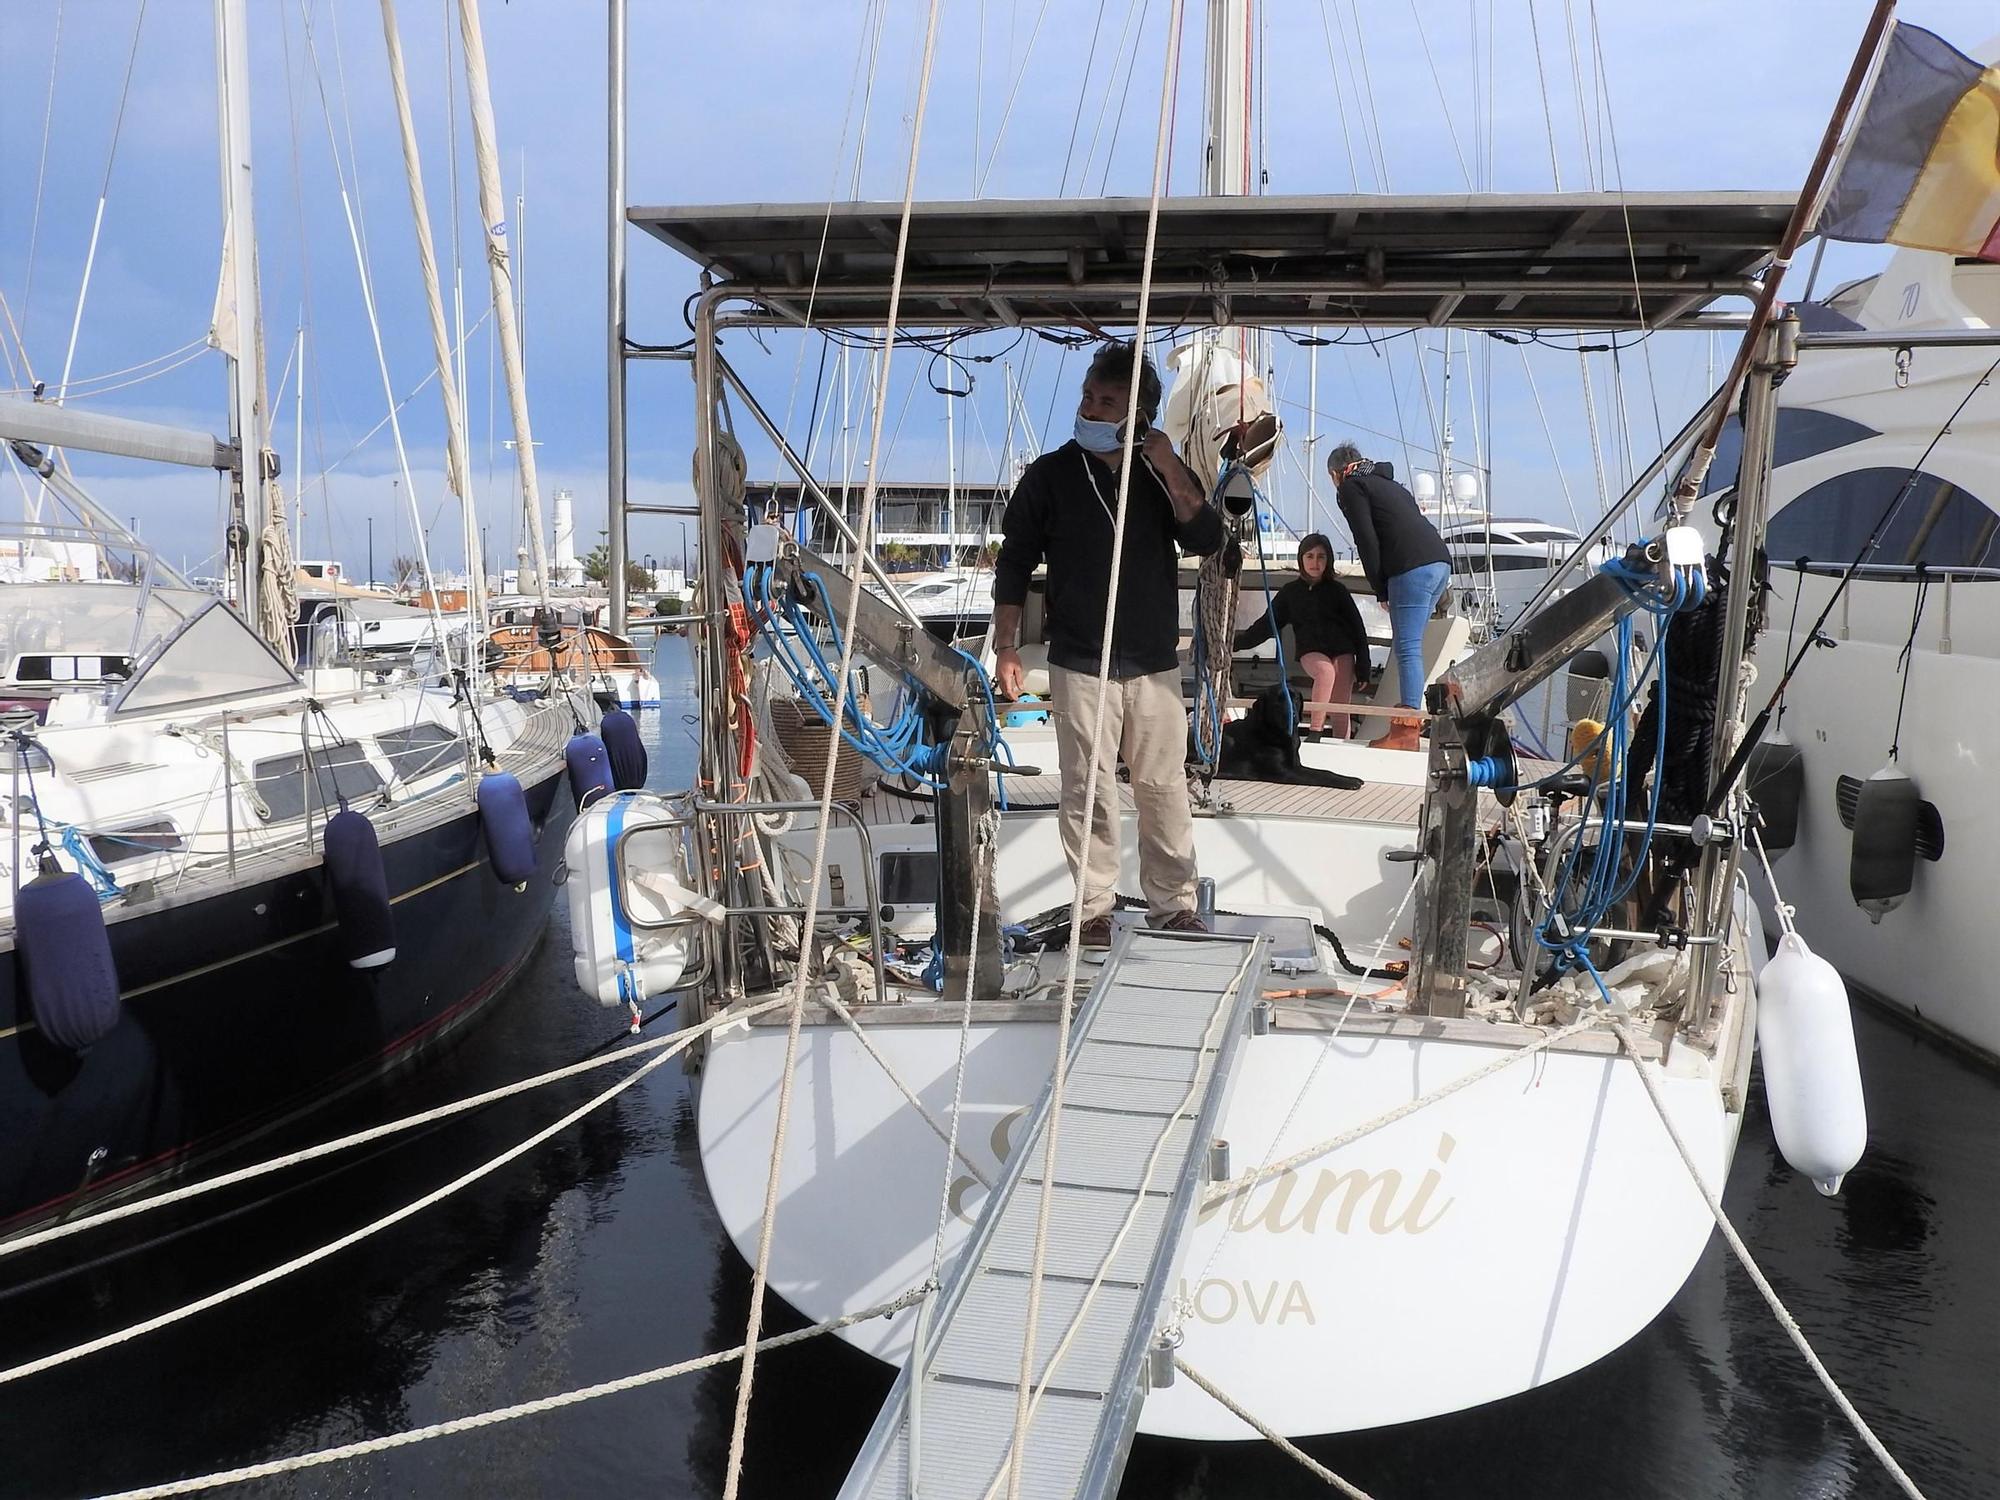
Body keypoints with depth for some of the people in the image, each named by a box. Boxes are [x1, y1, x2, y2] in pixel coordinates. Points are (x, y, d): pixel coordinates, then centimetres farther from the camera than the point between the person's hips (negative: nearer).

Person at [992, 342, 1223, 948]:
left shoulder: (1166, 474, 8)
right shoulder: (1050, 474, 2)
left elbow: (1207, 540, -6)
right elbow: (1014, 563, 5)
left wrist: (1169, 468, -14)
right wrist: (1006, 647, 0)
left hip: (1155, 665, 2)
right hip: (1080, 666, -2)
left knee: (1165, 790, 5)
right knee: (1088, 791, -1)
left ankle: (1175, 907, 15)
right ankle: (1094, 910, 8)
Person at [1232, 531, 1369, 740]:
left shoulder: (1337, 590, 8)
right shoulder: (1290, 592, 10)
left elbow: (1357, 627, 10)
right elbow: (1267, 623, 16)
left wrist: (1363, 666, 6)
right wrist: (1237, 641, 10)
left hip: (1342, 651, 1)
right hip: (1311, 651, -1)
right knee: (1325, 671, -35)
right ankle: (1314, 730, -36)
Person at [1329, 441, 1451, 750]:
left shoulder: (1351, 487, 7)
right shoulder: (1389, 484, 31)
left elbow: (1367, 541, -3)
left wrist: (1381, 591, 2)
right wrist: (1387, 589, 20)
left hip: (1412, 568, -8)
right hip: (1440, 562, 8)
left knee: (1407, 649, -9)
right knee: (1406, 646, 13)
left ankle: (1407, 732, -12)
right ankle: (1408, 721, 13)